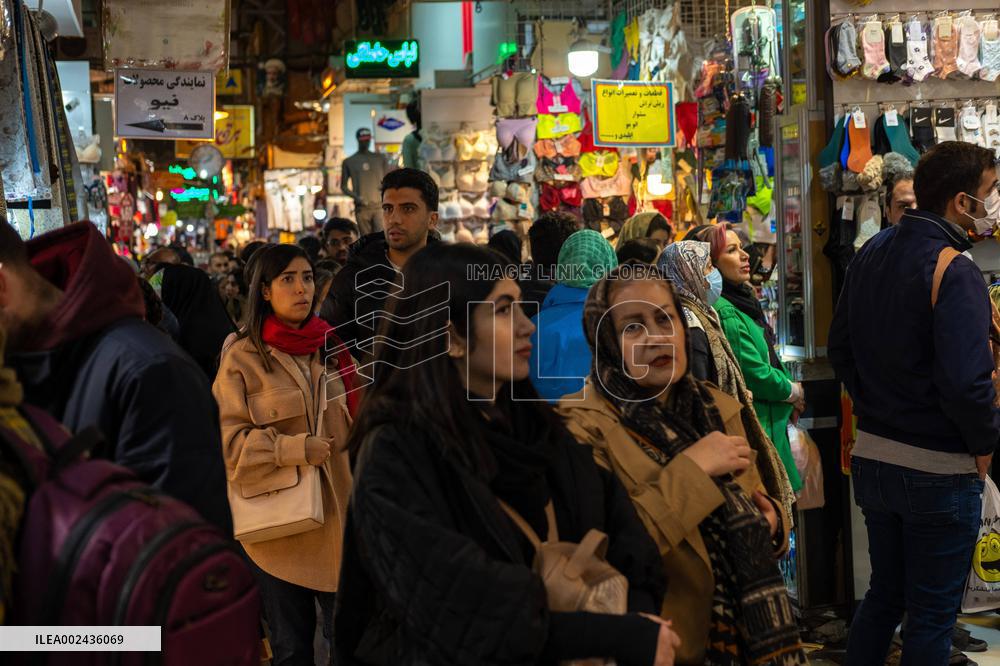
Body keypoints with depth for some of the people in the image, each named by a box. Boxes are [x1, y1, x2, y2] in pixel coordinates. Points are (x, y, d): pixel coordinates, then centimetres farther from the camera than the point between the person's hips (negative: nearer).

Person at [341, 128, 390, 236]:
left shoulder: (380, 158, 11)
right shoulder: (349, 162, 8)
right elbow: (344, 186, 11)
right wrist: (356, 197, -7)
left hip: (379, 205, 0)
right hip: (361, 207, 0)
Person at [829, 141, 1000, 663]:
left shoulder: (870, 254, 5)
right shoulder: (953, 271, -20)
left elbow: (841, 350, 13)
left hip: (872, 456, 7)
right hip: (939, 470, -7)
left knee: (884, 592, 22)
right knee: (932, 613, 8)